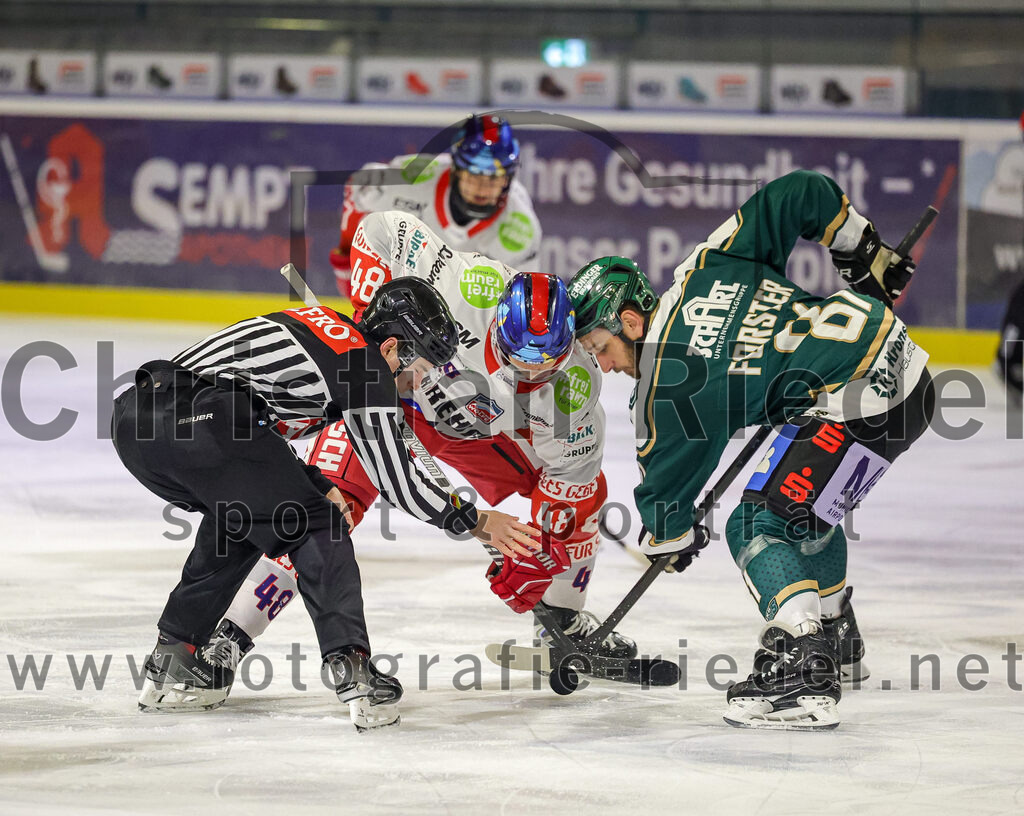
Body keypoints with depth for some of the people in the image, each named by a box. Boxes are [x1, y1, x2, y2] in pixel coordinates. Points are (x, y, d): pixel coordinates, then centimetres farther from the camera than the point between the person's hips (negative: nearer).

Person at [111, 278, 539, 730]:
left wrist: (317, 485, 38)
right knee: (314, 528, 7)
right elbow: (396, 480, 10)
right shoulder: (366, 367, 6)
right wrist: (476, 522, 21)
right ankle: (352, 671, -5)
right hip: (201, 420, -8)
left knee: (238, 517, 30)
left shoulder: (319, 323, 30)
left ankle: (171, 664, 28)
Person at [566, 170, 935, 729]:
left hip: (860, 404, -10)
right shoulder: (706, 266, 11)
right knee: (807, 505, 28)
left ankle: (800, 673, -21)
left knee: (760, 525, -7)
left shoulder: (666, 389, -5)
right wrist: (866, 255, 21)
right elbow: (803, 194, 9)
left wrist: (671, 539, 28)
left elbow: (666, 487, 7)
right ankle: (836, 641, 43)